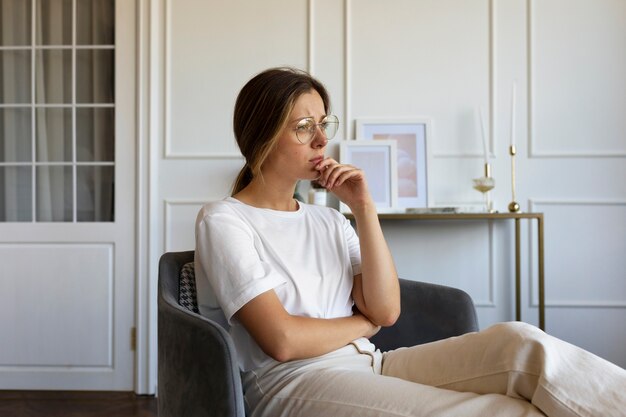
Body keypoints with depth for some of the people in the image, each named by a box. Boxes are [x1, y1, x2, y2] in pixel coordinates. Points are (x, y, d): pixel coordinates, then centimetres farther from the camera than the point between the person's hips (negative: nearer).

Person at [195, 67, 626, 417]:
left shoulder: (327, 219, 17)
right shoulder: (223, 221, -2)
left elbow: (386, 310, 4)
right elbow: (282, 339, -14)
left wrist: (365, 208, -2)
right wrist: (364, 324, 3)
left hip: (368, 366, 6)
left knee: (519, 341, -19)